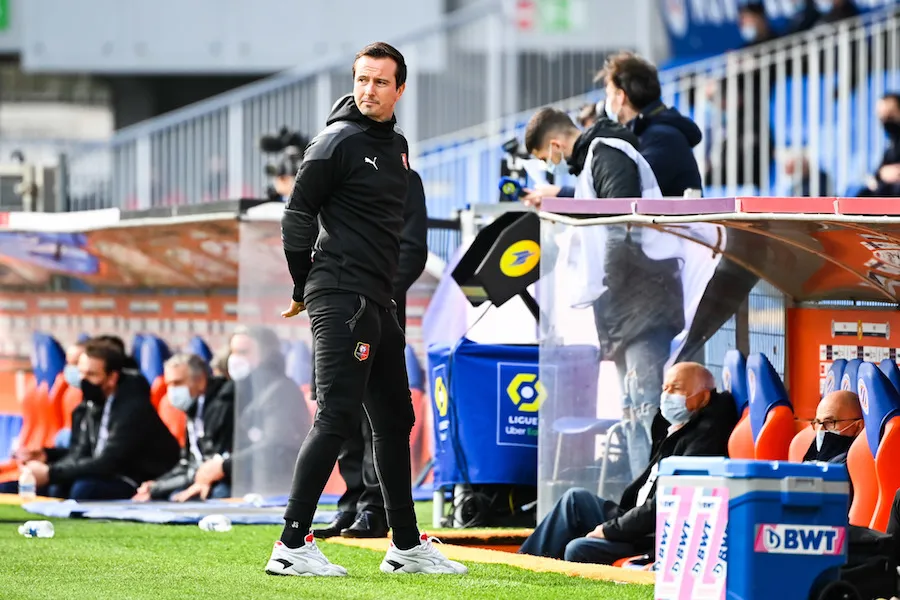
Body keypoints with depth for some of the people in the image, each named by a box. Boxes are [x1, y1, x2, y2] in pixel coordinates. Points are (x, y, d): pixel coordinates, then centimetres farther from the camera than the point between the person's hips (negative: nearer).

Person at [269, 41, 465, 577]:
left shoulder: (396, 145, 16)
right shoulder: (339, 141, -10)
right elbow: (297, 216, -11)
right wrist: (305, 289, -4)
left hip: (379, 301, 9)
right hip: (342, 297, -9)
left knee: (395, 420, 14)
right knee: (338, 418, -15)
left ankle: (407, 546, 24)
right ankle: (292, 547, -17)